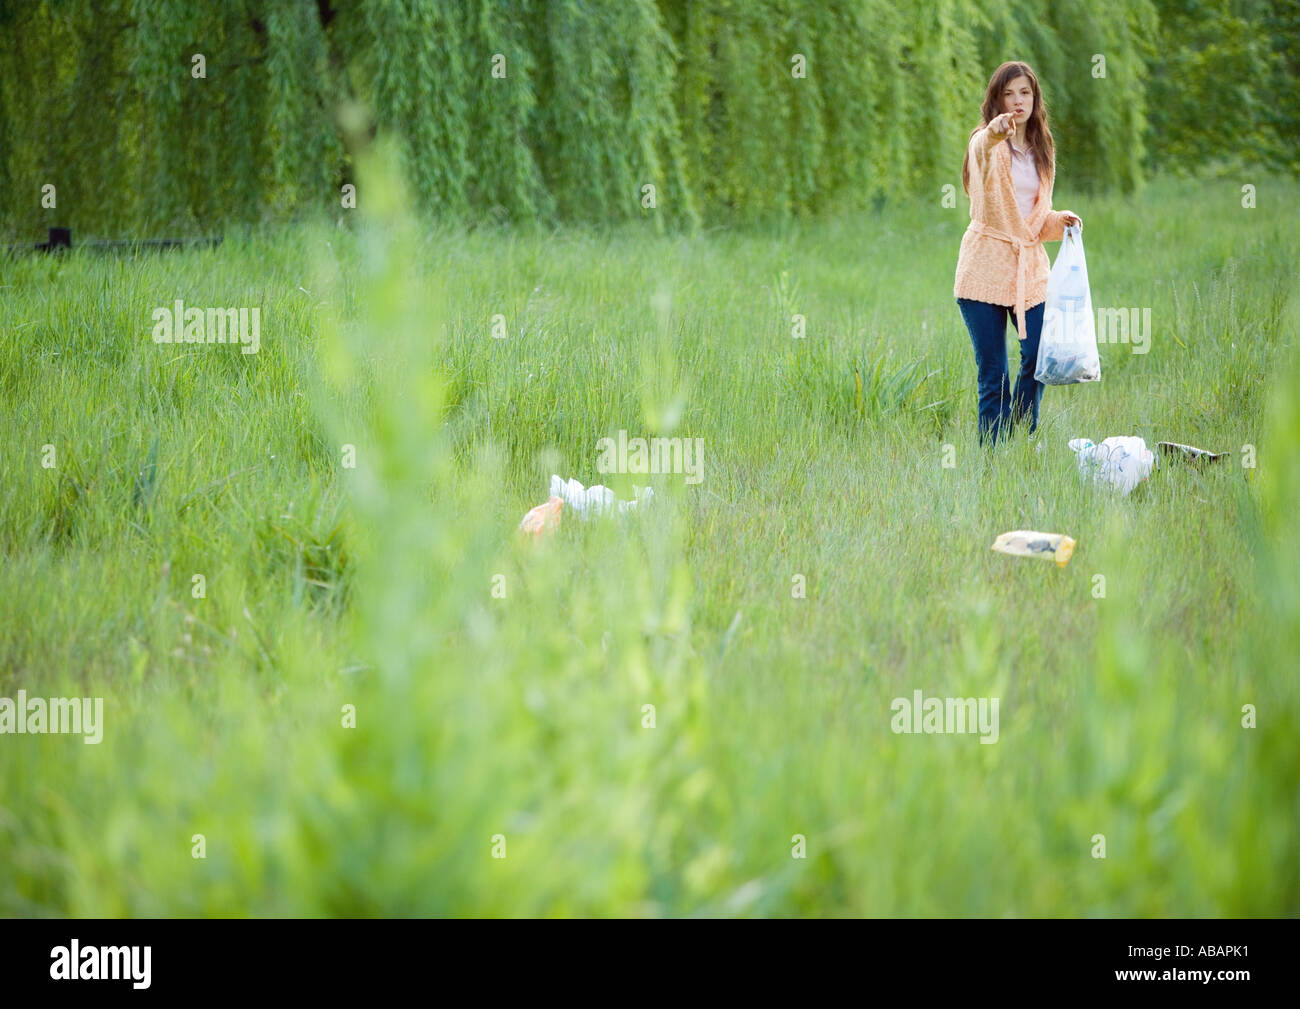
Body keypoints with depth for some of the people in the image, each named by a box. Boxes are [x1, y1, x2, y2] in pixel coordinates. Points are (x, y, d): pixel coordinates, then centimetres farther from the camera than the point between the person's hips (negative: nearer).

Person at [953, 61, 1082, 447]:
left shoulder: (1040, 149, 15)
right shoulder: (987, 142, -4)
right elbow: (982, 154, -32)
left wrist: (1058, 221, 0)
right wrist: (994, 135, -56)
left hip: (1030, 268, 5)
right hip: (986, 266, -5)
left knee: (1037, 359, -6)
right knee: (992, 373, -4)